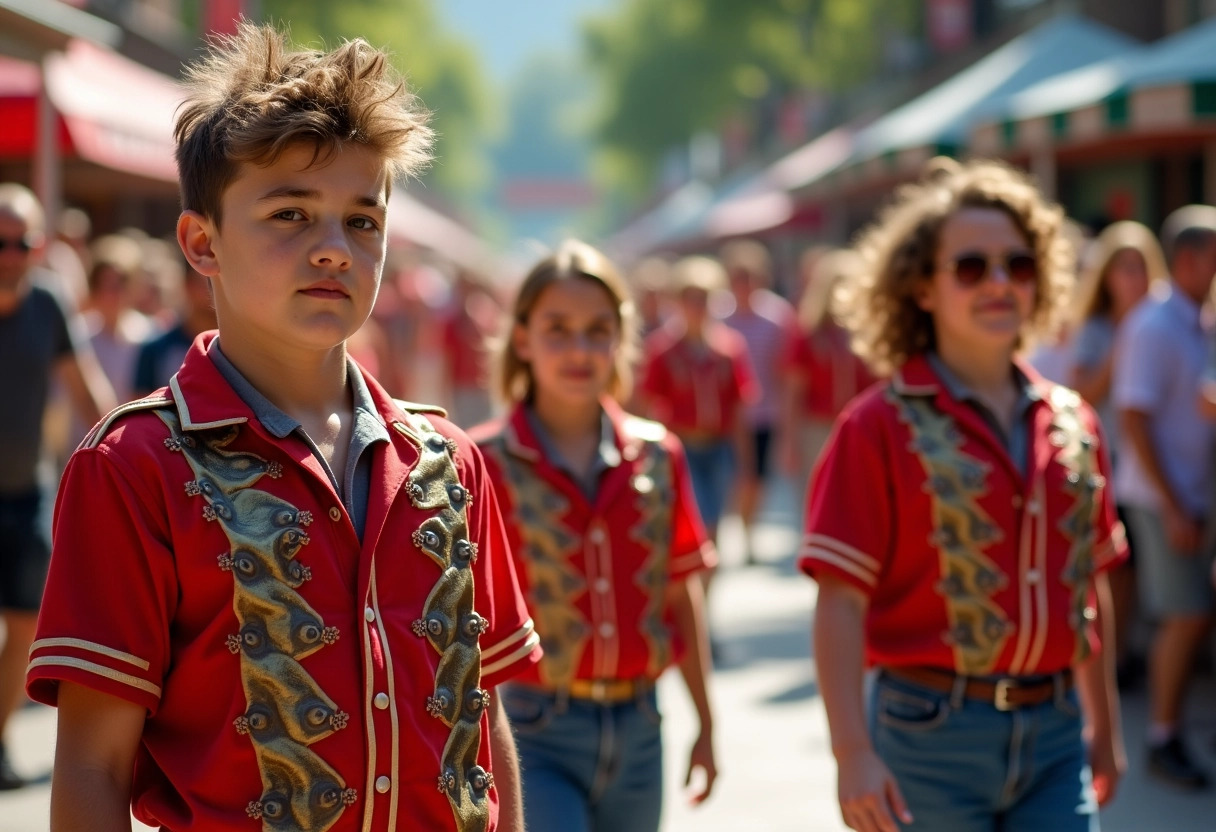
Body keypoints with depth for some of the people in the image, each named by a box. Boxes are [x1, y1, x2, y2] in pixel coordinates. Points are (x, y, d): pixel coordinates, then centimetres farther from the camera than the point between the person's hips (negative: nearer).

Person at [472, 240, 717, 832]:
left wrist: (706, 724, 14)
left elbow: (682, 598, 11)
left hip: (635, 728, 4)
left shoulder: (658, 456, 5)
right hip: (533, 733, -4)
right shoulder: (486, 463, -7)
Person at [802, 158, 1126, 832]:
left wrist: (1105, 727, 18)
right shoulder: (880, 427, -7)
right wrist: (853, 752, -19)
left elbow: (1090, 588, 16)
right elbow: (840, 604, -12)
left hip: (1053, 732, 4)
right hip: (934, 732, -4)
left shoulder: (1072, 423, 8)